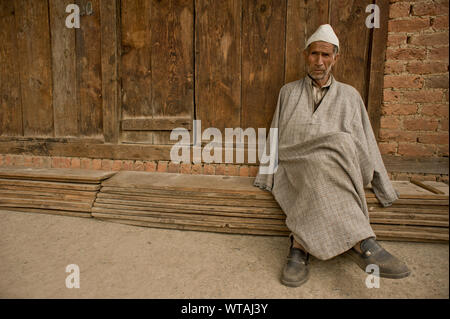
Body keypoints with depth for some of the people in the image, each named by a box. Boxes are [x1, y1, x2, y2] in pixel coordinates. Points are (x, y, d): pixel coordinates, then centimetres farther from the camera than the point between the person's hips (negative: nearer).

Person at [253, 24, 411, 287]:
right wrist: (267, 176, 5)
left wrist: (383, 188, 8)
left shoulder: (349, 95, 18)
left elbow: (366, 145, 14)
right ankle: (361, 242, -40)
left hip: (339, 171, 1)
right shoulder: (289, 92, 19)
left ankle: (300, 245, -37)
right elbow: (275, 136, 14)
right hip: (295, 166, 0)